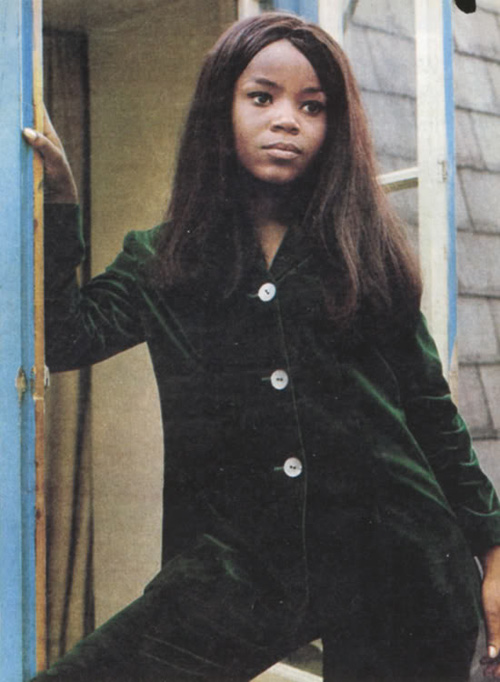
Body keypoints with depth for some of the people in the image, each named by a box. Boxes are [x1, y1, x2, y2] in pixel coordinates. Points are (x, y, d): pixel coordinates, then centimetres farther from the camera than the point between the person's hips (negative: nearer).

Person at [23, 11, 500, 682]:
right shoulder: (160, 262, 9)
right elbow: (62, 337, -6)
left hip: (396, 572, 0)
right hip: (240, 570, 0)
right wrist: (58, 194, -6)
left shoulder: (368, 253, 8)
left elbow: (432, 413, 10)